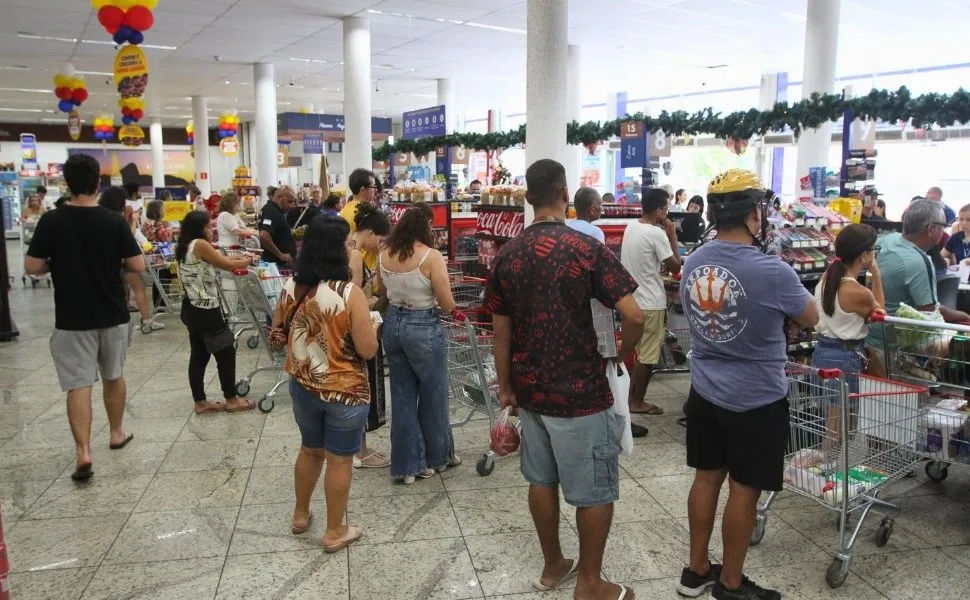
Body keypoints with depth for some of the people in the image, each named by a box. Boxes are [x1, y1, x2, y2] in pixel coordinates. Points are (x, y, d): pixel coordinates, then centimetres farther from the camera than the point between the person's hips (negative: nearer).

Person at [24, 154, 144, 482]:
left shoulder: (51, 221, -9)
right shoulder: (115, 221, -7)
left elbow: (32, 266, -7)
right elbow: (138, 265, -7)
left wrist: (58, 264, 12)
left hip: (72, 319, -1)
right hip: (113, 316, 2)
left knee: (78, 385, 0)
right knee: (114, 376, 19)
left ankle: (83, 453, -8)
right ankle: (116, 432, 33)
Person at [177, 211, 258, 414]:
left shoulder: (187, 247, 12)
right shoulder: (200, 244, -16)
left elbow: (219, 259, 13)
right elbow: (227, 265, -10)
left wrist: (240, 257, 11)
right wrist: (249, 261, 5)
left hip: (192, 310, 9)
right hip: (205, 311, -9)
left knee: (199, 356, 14)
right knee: (226, 352, 4)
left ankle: (200, 402, 21)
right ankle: (232, 400, 15)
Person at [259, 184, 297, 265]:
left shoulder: (275, 210, 14)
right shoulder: (271, 211, -17)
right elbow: (264, 236, -30)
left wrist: (293, 233, 12)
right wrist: (281, 255, -23)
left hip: (283, 261, 10)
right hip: (276, 262, -10)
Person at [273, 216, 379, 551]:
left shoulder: (291, 288, -6)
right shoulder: (350, 294, -22)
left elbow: (277, 329, 11)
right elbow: (368, 350, -19)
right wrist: (372, 326, 0)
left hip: (302, 387, 6)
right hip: (344, 391, -5)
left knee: (310, 450, 26)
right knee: (339, 460, 10)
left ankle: (300, 515, 43)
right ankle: (335, 533, 25)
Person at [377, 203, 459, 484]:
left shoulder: (384, 255, 0)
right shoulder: (431, 256, -17)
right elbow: (448, 306, -13)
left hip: (392, 325, 5)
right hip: (424, 329, -5)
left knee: (402, 397, 14)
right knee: (433, 396, 15)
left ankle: (407, 464, 22)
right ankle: (438, 456, 33)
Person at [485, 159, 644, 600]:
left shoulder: (507, 254, 0)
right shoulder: (587, 249, -14)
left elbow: (501, 332, 4)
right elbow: (634, 316, -19)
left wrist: (506, 387, 14)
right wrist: (622, 354, 1)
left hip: (530, 388, 6)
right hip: (580, 391, -5)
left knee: (541, 479, 18)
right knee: (595, 491, 9)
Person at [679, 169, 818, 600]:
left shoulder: (693, 264, -4)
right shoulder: (772, 272, -22)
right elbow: (810, 319, -4)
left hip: (705, 393, 6)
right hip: (756, 401, -6)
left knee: (706, 479, 17)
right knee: (743, 491, 9)